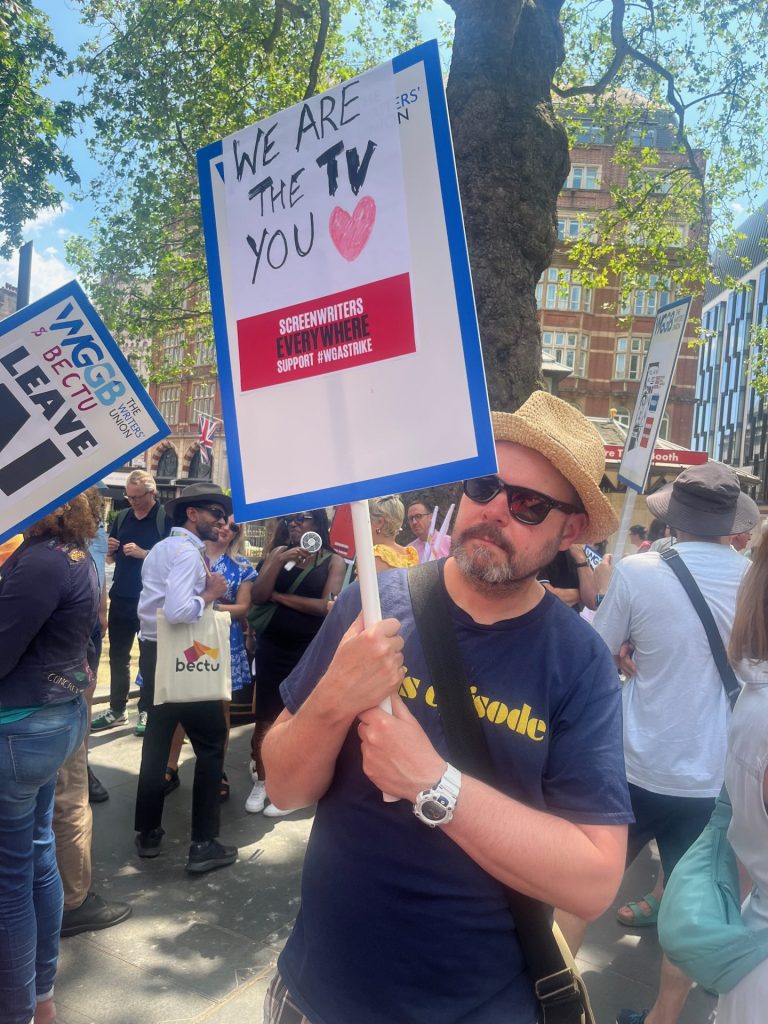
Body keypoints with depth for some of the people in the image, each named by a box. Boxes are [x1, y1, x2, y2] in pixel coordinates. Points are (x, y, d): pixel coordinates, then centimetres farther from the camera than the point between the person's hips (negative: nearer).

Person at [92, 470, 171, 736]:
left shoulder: (167, 519, -7)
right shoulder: (121, 518, 10)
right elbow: (112, 558, 18)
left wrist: (143, 553, -22)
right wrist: (110, 550, -5)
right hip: (121, 597, 6)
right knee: (118, 655, 11)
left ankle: (146, 710, 13)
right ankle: (117, 709, 21)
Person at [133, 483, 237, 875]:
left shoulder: (161, 549, 14)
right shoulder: (187, 552, -17)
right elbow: (178, 610, -31)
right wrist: (211, 593, -16)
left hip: (154, 653, 10)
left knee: (157, 740, 18)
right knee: (211, 744, 1)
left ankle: (148, 832, 29)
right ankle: (203, 845, 5)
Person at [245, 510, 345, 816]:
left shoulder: (334, 561, -4)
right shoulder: (279, 552, 4)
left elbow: (328, 606, -16)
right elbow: (257, 596, -5)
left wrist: (279, 596, -9)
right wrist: (280, 561, -17)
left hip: (309, 651, -2)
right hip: (271, 647, 3)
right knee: (264, 719, 10)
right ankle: (260, 781, 30)